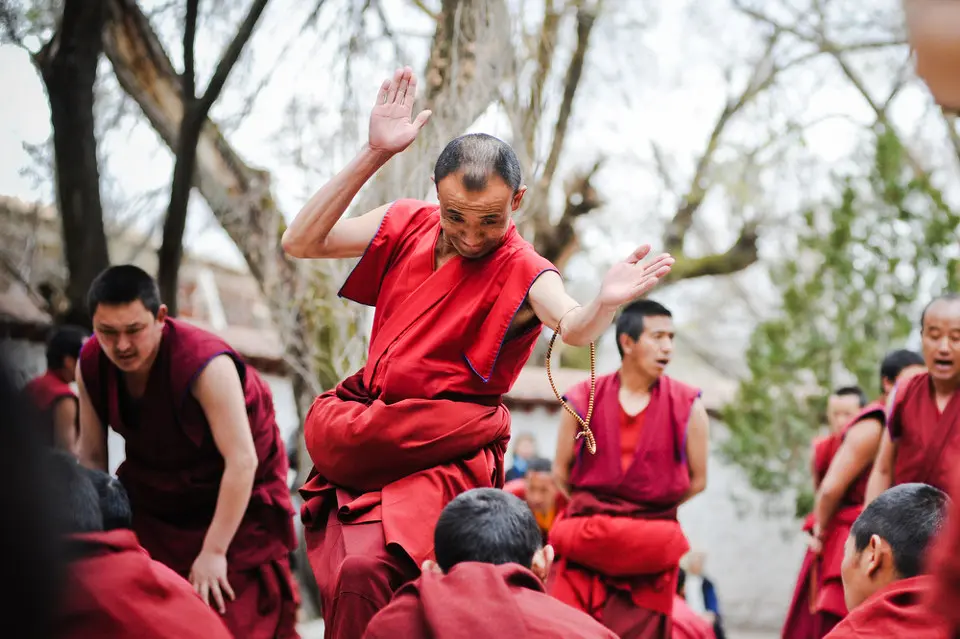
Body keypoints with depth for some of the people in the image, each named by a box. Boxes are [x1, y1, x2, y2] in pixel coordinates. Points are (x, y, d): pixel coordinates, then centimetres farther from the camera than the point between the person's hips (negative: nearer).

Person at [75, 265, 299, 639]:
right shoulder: (91, 364, -13)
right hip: (153, 496, 5)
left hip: (237, 495, -5)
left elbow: (242, 461, -32)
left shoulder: (206, 365, -31)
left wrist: (214, 551, -30)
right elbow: (92, 457, -5)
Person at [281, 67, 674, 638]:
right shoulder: (407, 225, 1)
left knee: (365, 573, -25)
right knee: (339, 589, 11)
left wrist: (605, 305, -58)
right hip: (361, 447, 5)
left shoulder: (522, 273, -13)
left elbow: (573, 327, -33)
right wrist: (374, 156, -14)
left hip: (444, 459, -5)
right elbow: (300, 243, -5)